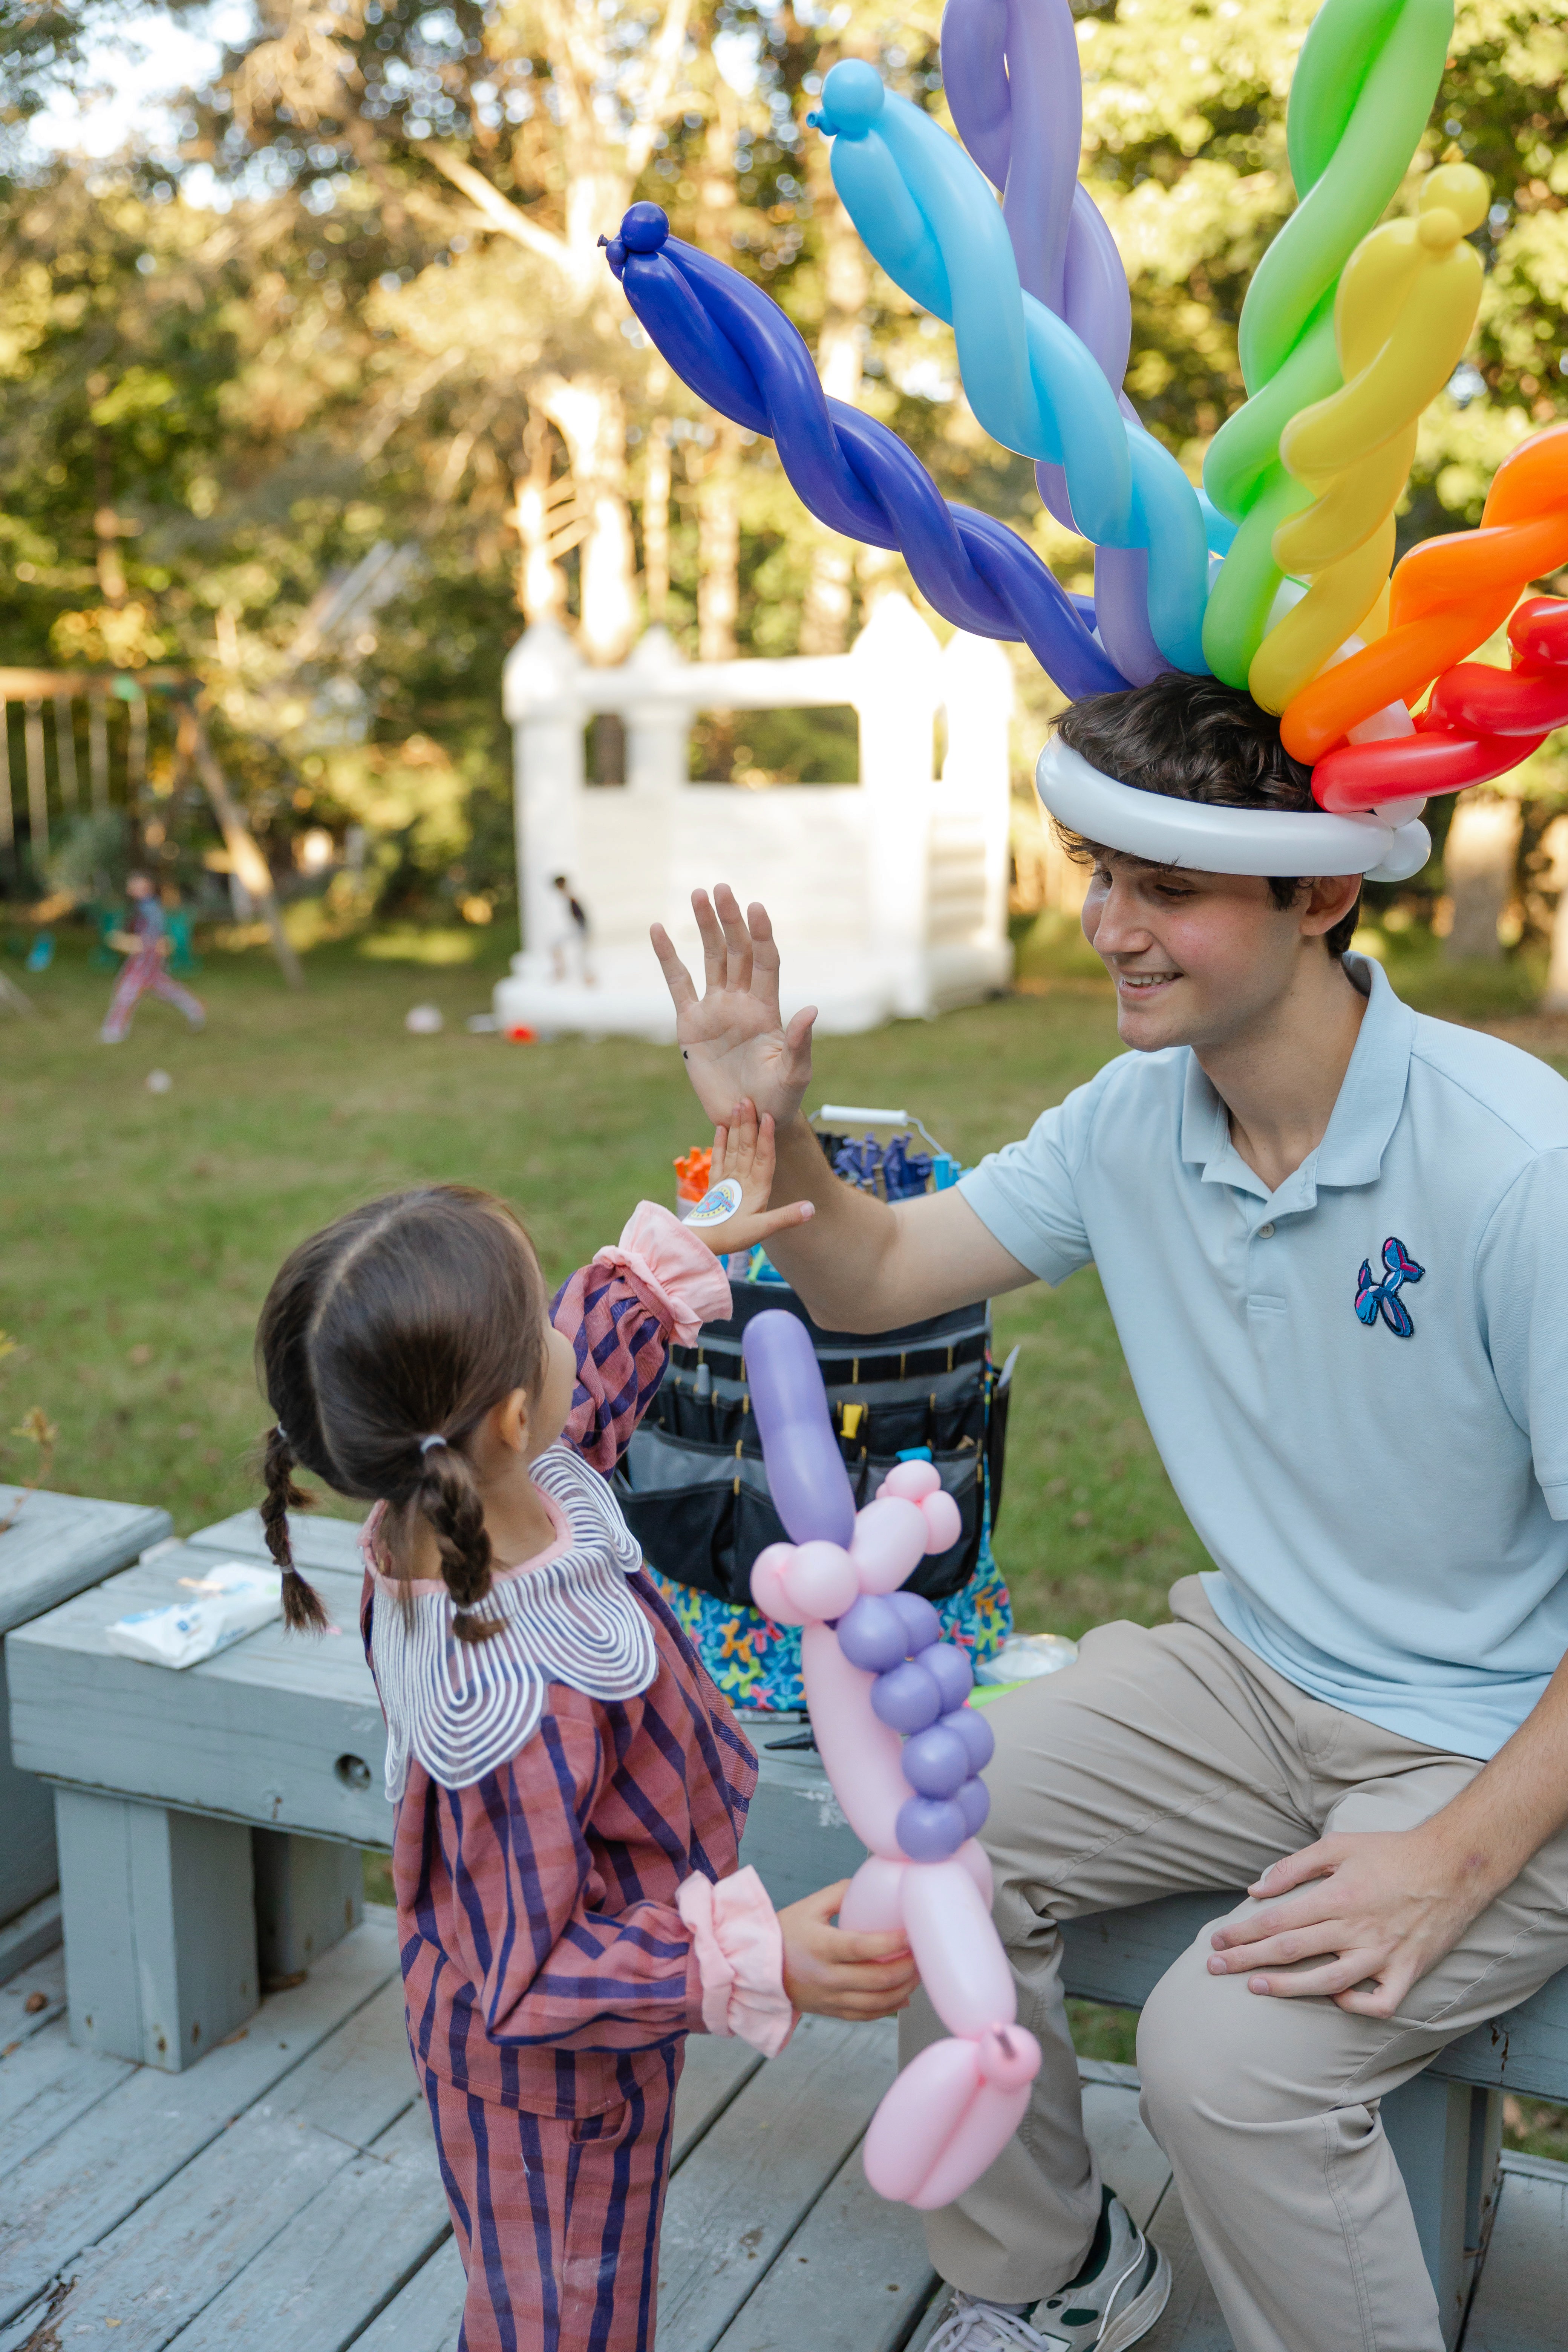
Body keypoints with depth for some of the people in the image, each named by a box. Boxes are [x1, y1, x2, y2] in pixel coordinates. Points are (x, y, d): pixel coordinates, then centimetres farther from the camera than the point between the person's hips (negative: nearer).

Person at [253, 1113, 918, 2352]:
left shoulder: (452, 1509, -18)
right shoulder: (520, 1713, -44)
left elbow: (591, 1370, 3)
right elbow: (525, 1983, -33)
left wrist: (689, 1245, 5)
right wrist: (755, 1963, -37)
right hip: (551, 2077, -8)